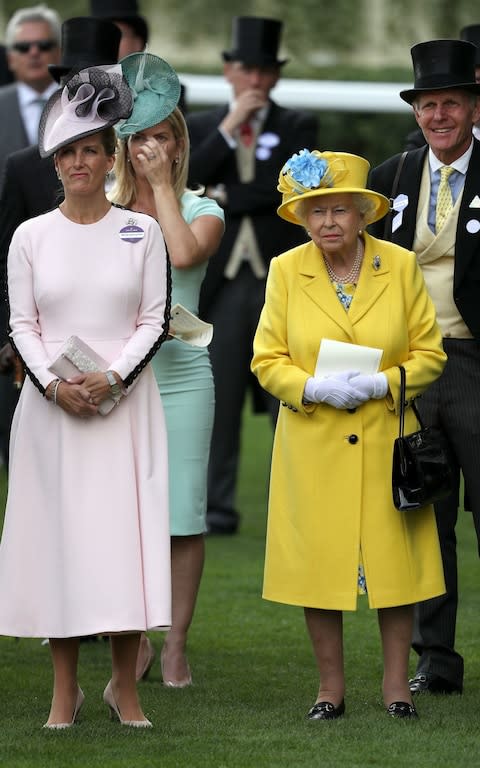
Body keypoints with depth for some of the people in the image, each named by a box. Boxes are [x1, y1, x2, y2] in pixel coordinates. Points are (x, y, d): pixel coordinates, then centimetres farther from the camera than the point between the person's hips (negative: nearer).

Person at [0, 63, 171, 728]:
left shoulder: (142, 232, 4)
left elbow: (155, 320, 1)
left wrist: (113, 377, -14)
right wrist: (54, 385, -12)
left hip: (124, 400, 0)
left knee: (124, 529, -3)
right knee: (58, 531, 0)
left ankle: (125, 685, 3)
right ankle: (65, 690, 5)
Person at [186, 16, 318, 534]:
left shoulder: (297, 126, 6)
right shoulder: (199, 127, 10)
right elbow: (185, 182, -6)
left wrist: (222, 198, -5)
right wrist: (229, 128, -10)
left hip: (279, 279, -1)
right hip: (220, 278, 1)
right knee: (217, 396, 1)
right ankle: (218, 506, 7)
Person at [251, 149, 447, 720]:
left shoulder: (400, 266, 1)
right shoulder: (285, 271, 2)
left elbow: (429, 354, 3)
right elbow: (267, 361, 2)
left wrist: (380, 383, -14)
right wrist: (314, 387, -16)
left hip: (386, 439, 0)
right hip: (312, 446, 0)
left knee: (394, 559, 0)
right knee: (318, 562, 2)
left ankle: (396, 685, 10)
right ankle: (330, 688, 12)